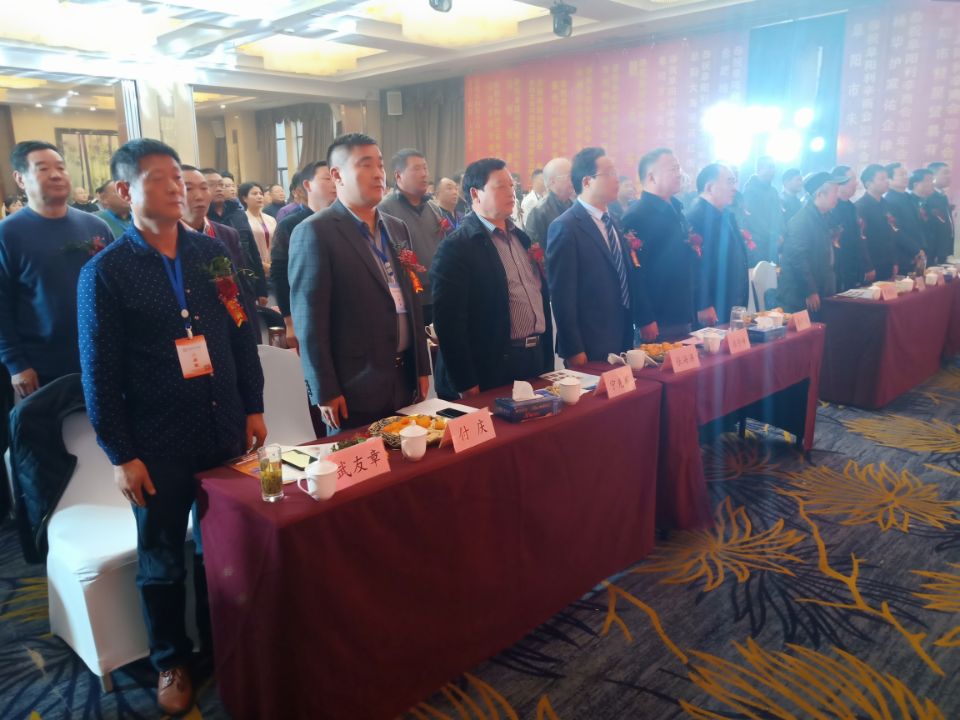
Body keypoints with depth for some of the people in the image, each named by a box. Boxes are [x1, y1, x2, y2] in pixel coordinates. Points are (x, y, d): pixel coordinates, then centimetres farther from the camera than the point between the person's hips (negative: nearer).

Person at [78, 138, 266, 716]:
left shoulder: (211, 253, 3)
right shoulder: (105, 272, -7)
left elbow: (241, 334, 8)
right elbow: (100, 373, -6)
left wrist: (253, 408, 6)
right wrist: (121, 455, -7)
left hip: (225, 431, 3)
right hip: (158, 445, -3)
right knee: (162, 558, 13)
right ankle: (171, 660, 35)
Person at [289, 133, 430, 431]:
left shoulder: (397, 228, 12)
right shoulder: (315, 232, -9)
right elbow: (309, 320, -12)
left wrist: (422, 368, 13)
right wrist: (325, 391, -14)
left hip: (405, 381, 6)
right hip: (354, 389, -6)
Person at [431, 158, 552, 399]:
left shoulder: (521, 237, 13)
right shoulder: (457, 246, -11)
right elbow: (449, 321, -16)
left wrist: (547, 358, 14)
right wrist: (466, 385, -17)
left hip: (537, 359, 7)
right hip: (492, 371, -7)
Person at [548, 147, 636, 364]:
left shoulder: (611, 223, 12)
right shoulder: (565, 228, -13)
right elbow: (562, 295, -15)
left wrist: (628, 337, 11)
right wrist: (573, 351, -16)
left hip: (622, 342, 7)